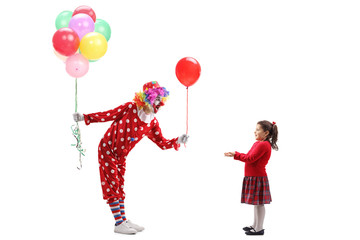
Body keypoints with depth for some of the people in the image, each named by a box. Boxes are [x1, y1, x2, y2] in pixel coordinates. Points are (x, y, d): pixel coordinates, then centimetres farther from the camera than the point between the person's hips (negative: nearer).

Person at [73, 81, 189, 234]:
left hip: (121, 156, 6)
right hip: (107, 149, -6)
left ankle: (124, 220, 17)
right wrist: (85, 118, -15)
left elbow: (162, 143, 0)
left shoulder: (152, 123, -1)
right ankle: (119, 224, -5)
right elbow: (108, 115, -11)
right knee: (112, 185, -6)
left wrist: (177, 141, -16)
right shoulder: (130, 108, -15)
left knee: (119, 187, 12)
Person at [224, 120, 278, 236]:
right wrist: (235, 154, 5)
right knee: (256, 203, 18)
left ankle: (259, 229, 5)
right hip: (253, 177, 10)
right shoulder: (258, 144, 15)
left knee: (259, 203, -3)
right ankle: (255, 225, 29)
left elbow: (250, 159, -20)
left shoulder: (263, 145, -18)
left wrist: (236, 155, -10)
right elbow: (249, 156, 15)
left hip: (257, 178, -10)